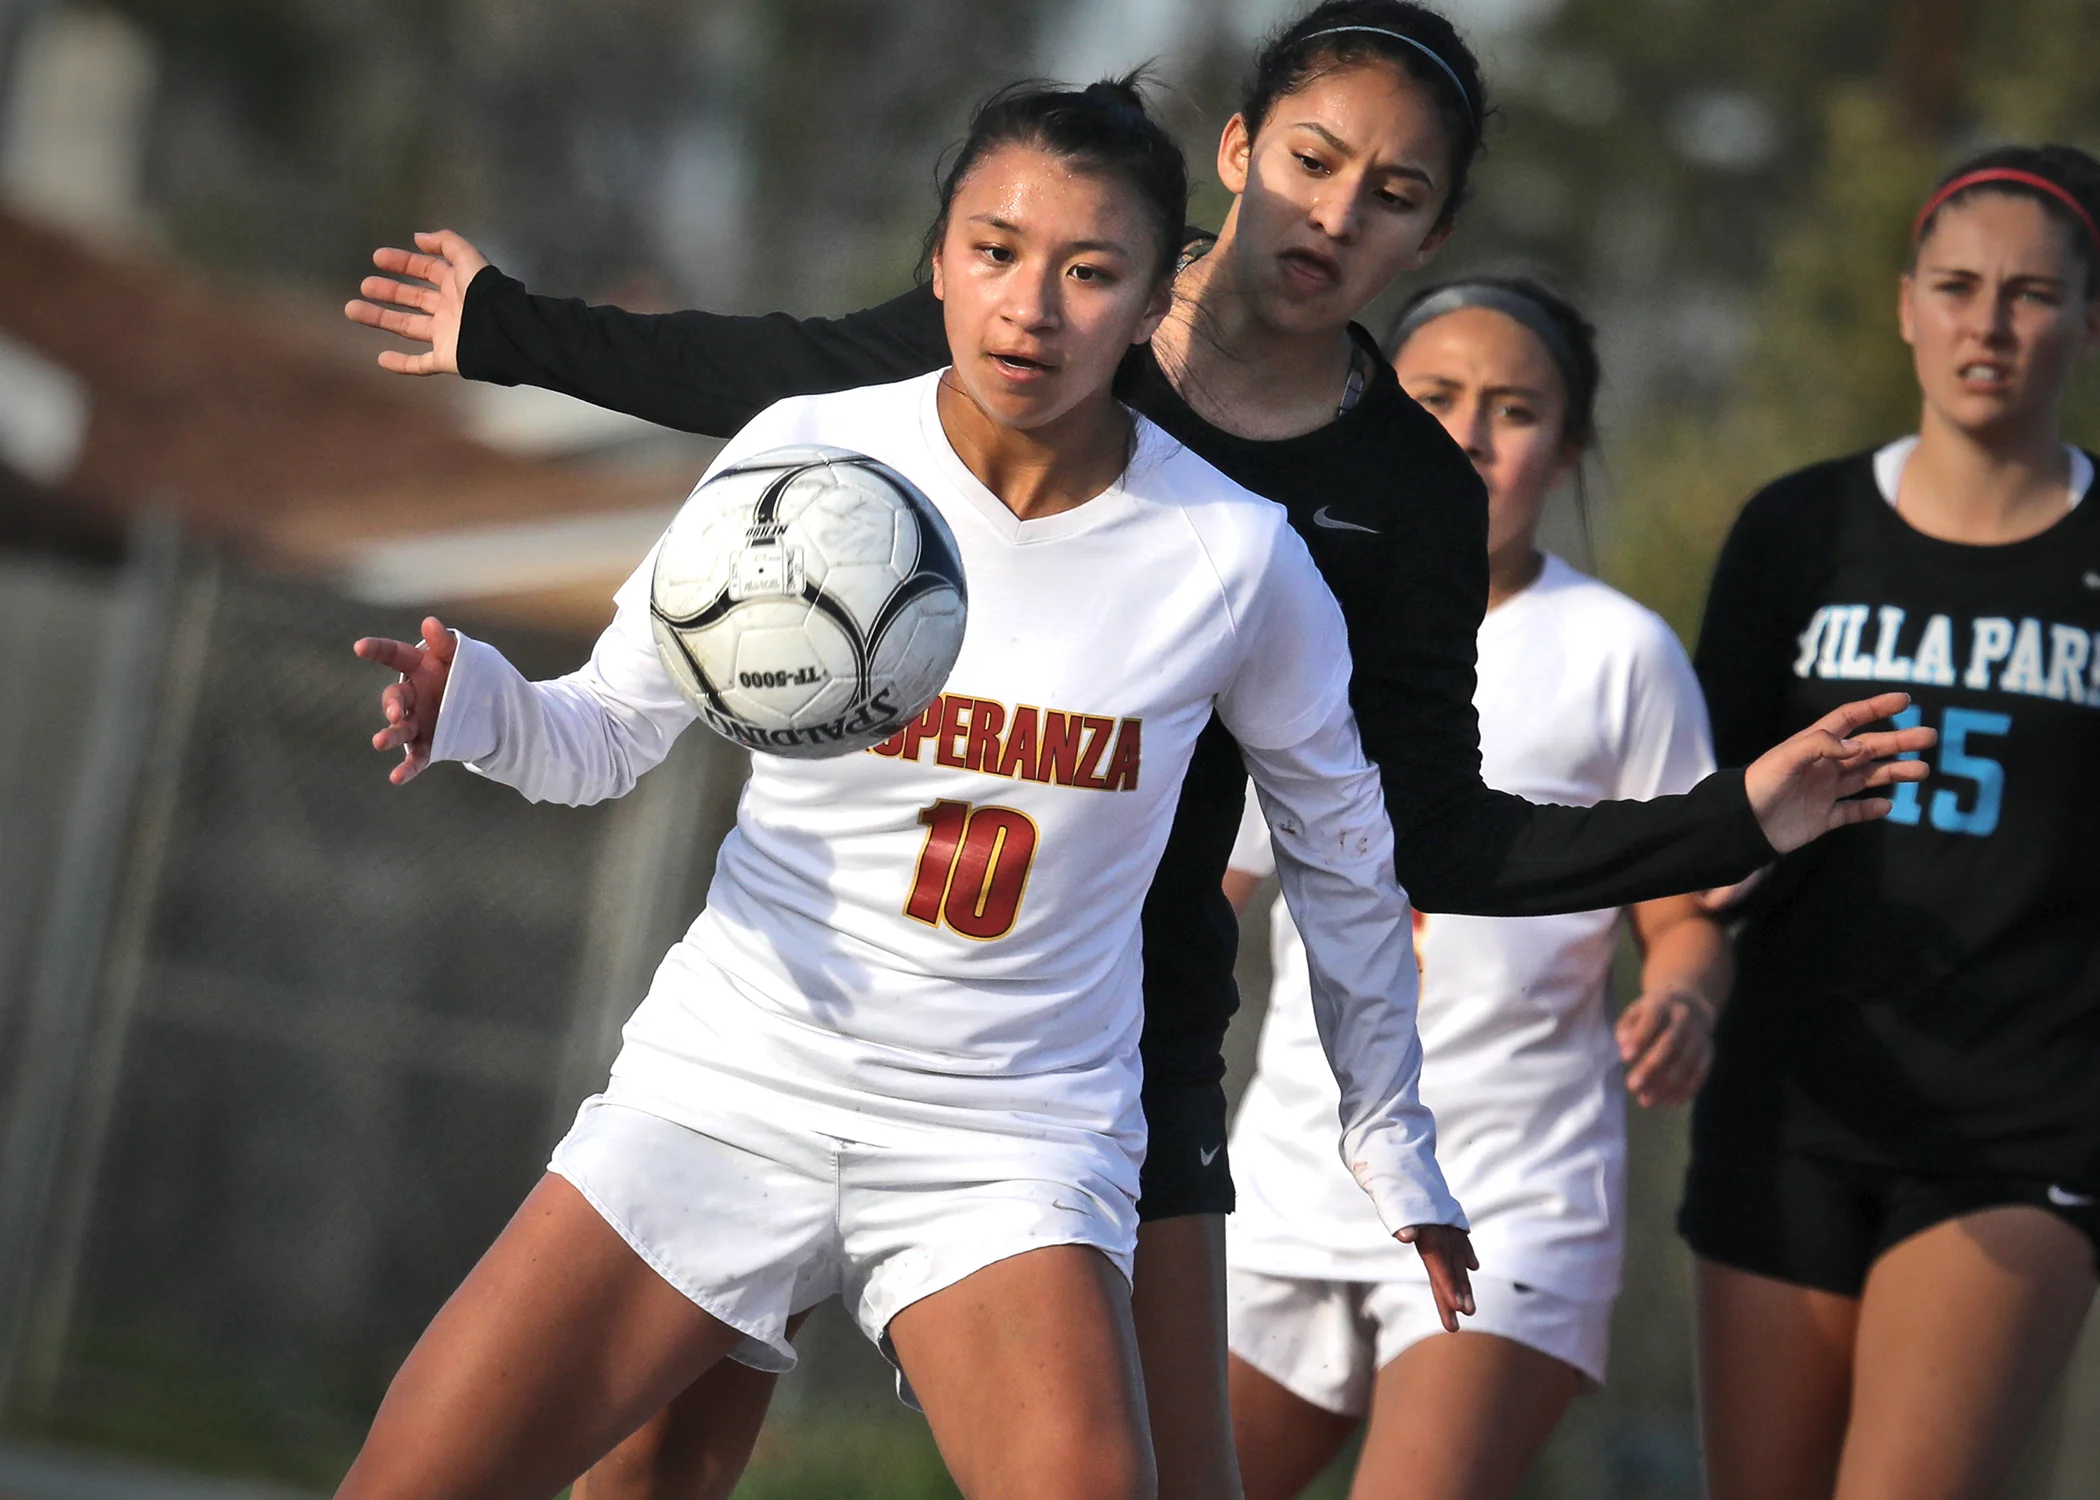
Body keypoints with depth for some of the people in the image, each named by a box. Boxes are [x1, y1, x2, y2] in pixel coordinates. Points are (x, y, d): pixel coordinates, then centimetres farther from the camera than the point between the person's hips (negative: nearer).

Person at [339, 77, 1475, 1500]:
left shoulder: (1234, 558, -7)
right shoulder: (801, 456, -6)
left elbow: (1346, 863, 9)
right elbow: (607, 737, 4)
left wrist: (1395, 1156, 16)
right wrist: (472, 701, -19)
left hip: (1012, 1144, -1)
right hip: (728, 1081, 1)